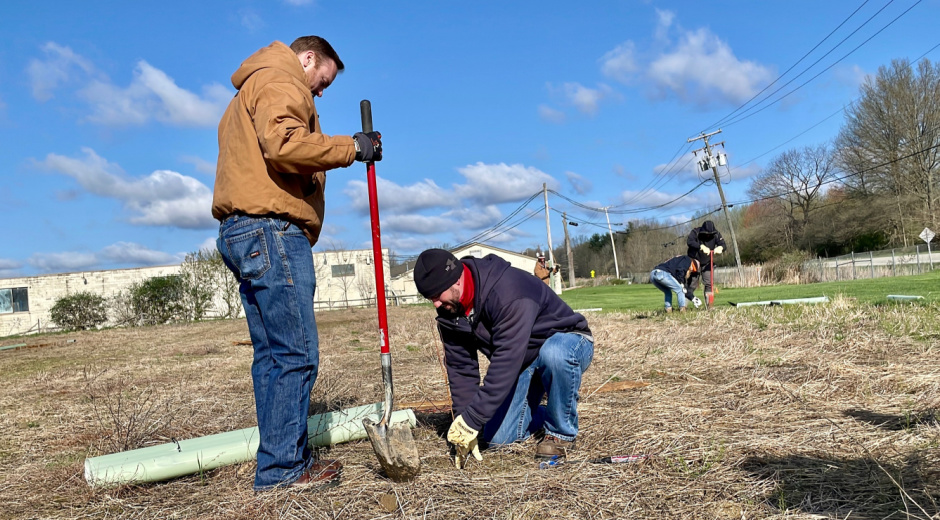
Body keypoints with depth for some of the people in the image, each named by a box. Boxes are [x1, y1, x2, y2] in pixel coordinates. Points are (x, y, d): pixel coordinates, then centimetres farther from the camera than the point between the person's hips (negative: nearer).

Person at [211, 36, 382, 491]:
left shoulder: (247, 95, 32)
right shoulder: (280, 82, -1)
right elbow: (283, 144, -21)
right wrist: (351, 147, -12)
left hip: (240, 233, 11)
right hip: (272, 231, -11)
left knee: (271, 354, 9)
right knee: (296, 355, -9)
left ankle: (282, 460, 15)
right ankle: (282, 467, -3)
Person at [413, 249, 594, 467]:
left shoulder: (508, 292, -36)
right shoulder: (449, 311, -11)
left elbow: (506, 362, -40)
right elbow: (460, 368, -7)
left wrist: (472, 420, -38)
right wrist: (463, 423, -15)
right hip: (522, 362, 6)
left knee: (554, 353, -42)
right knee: (498, 438, -7)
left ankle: (562, 432, -17)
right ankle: (542, 415, 24)